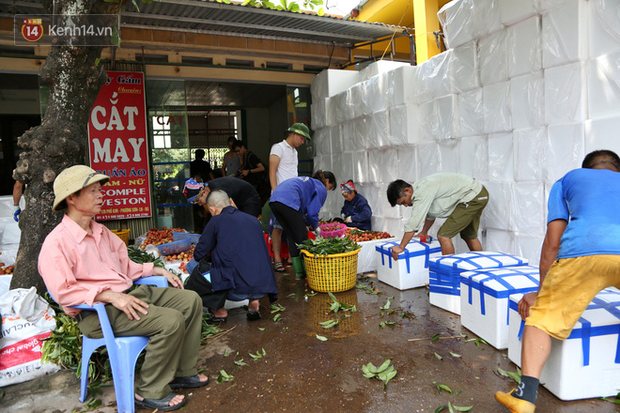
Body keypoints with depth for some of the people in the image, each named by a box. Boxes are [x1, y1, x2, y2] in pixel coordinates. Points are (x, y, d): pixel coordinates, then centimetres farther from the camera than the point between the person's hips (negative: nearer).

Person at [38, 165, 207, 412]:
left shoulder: (101, 232, 16)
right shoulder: (57, 243, -12)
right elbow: (63, 292, -20)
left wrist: (158, 271, 11)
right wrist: (110, 295, -26)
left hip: (128, 293, 9)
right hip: (97, 313, -9)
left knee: (190, 300, -1)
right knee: (171, 321, -26)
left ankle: (182, 372, 9)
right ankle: (150, 393, -7)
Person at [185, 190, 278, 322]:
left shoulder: (217, 221, 2)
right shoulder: (254, 220, 16)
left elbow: (198, 255, 8)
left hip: (237, 289, -5)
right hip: (263, 288, 5)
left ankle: (219, 311, 13)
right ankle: (254, 302, 18)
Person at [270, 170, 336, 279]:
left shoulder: (308, 182, 35)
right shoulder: (321, 189, 10)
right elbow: (312, 212, 1)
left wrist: (306, 224, 34)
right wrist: (315, 226, 19)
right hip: (289, 201, -9)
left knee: (291, 237, 16)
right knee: (301, 237, 5)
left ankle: (299, 273, 22)